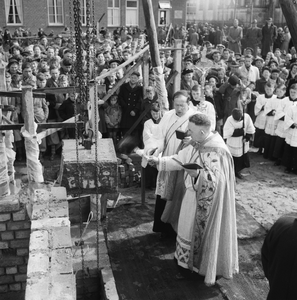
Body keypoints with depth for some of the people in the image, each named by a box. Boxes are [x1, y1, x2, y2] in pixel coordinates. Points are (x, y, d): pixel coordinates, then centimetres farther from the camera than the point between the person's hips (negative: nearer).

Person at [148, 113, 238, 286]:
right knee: (191, 227, 21)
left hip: (208, 199, -8)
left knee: (208, 231, 7)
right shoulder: (196, 145, -1)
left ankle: (210, 269, 27)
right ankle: (192, 258, 41)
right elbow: (180, 159, 7)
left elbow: (214, 180, -31)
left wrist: (197, 174, -47)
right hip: (194, 195, 8)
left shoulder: (217, 152, -27)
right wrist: (160, 161, -2)